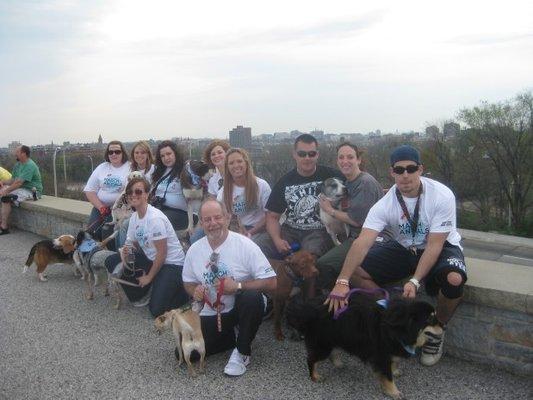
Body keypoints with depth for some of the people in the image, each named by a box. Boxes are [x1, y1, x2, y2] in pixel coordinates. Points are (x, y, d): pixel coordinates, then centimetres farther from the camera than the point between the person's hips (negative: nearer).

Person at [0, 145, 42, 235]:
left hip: (31, 191, -10)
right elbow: (13, 180, 13)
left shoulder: (30, 166, -19)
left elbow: (19, 183, -25)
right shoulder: (18, 164, 12)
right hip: (21, 188, 10)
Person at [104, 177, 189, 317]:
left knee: (156, 309, -17)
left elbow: (162, 254, -20)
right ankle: (143, 294, 9)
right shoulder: (134, 217, 2)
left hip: (171, 263, -8)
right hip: (151, 259, 8)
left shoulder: (155, 218, -23)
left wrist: (149, 277, -9)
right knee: (112, 262, -3)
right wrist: (126, 250, -16)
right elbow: (133, 244, 8)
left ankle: (187, 292, 10)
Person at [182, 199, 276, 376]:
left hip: (242, 308, -3)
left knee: (252, 296, -37)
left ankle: (242, 351, -12)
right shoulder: (194, 250, -4)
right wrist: (195, 291, -11)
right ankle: (230, 337, 15)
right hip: (211, 313, 4)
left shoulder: (245, 245, -17)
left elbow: (271, 282, -19)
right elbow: (188, 281, 12)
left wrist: (238, 286, -27)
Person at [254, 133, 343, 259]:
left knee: (310, 254, -36)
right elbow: (272, 216, 7)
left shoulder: (330, 176, 0)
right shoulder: (285, 182, 8)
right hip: (290, 231, 3)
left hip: (319, 231, -3)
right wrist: (277, 240, -10)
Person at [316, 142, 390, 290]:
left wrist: (331, 210, -4)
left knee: (323, 265, -27)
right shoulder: (349, 183, 18)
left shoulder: (365, 183, -12)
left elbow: (357, 220, -16)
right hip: (355, 236, 10)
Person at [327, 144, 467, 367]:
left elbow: (434, 245, -24)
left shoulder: (442, 196, -24)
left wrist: (415, 281, -35)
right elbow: (363, 242, -30)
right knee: (356, 271, -16)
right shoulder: (385, 204, -19)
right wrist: (342, 282, -42)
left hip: (442, 247, -2)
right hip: (403, 249, 3)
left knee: (454, 280, -37)